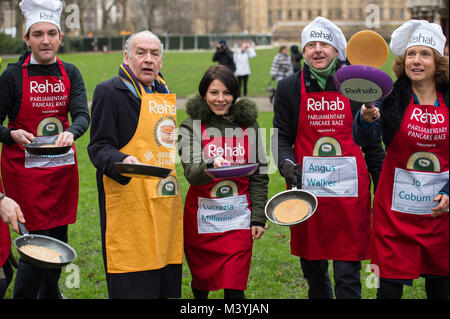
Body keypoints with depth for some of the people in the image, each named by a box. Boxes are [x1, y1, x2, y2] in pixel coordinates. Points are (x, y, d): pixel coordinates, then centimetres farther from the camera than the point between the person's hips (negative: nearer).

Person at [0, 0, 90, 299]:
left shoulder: (70, 73, 5)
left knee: (58, 235, 14)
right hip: (24, 166, -4)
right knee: (39, 238, -7)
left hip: (62, 166, 4)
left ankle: (50, 291, 36)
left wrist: (71, 132, -29)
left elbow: (83, 115, -7)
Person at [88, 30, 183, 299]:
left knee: (168, 282, 8)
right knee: (133, 287, -8)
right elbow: (99, 146, -10)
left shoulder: (164, 92, 20)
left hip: (166, 203, 7)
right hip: (130, 204, -7)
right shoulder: (110, 91, -4)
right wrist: (121, 163, -29)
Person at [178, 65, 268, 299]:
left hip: (238, 218, 0)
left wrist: (258, 218, 2)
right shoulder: (191, 128, -4)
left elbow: (259, 176, 7)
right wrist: (211, 166, -40)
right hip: (202, 216, 0)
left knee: (234, 288, -9)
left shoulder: (248, 126, 3)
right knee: (201, 281, 16)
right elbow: (191, 172, -18)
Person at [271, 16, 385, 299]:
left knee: (347, 274, -4)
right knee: (313, 270, 13)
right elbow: (282, 136, 6)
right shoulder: (289, 88, 7)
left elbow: (372, 141, 9)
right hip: (307, 191, 2)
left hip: (349, 190, -1)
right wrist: (286, 163, -14)